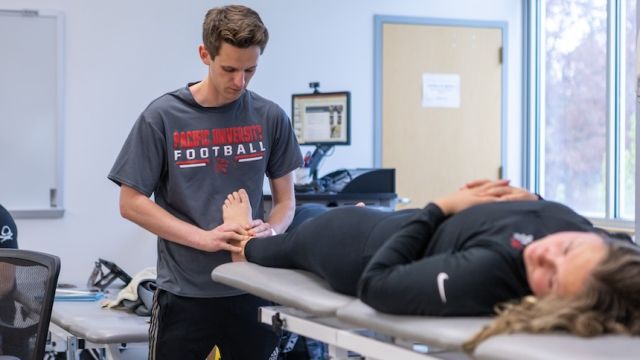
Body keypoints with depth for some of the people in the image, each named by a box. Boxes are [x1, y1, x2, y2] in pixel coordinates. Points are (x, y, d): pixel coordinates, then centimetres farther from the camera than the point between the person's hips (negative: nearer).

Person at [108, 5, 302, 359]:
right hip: (185, 292, -2)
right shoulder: (163, 117, -6)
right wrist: (204, 237, -16)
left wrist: (270, 231, -13)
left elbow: (285, 199, 9)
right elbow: (131, 203, -5)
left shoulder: (270, 117, 2)